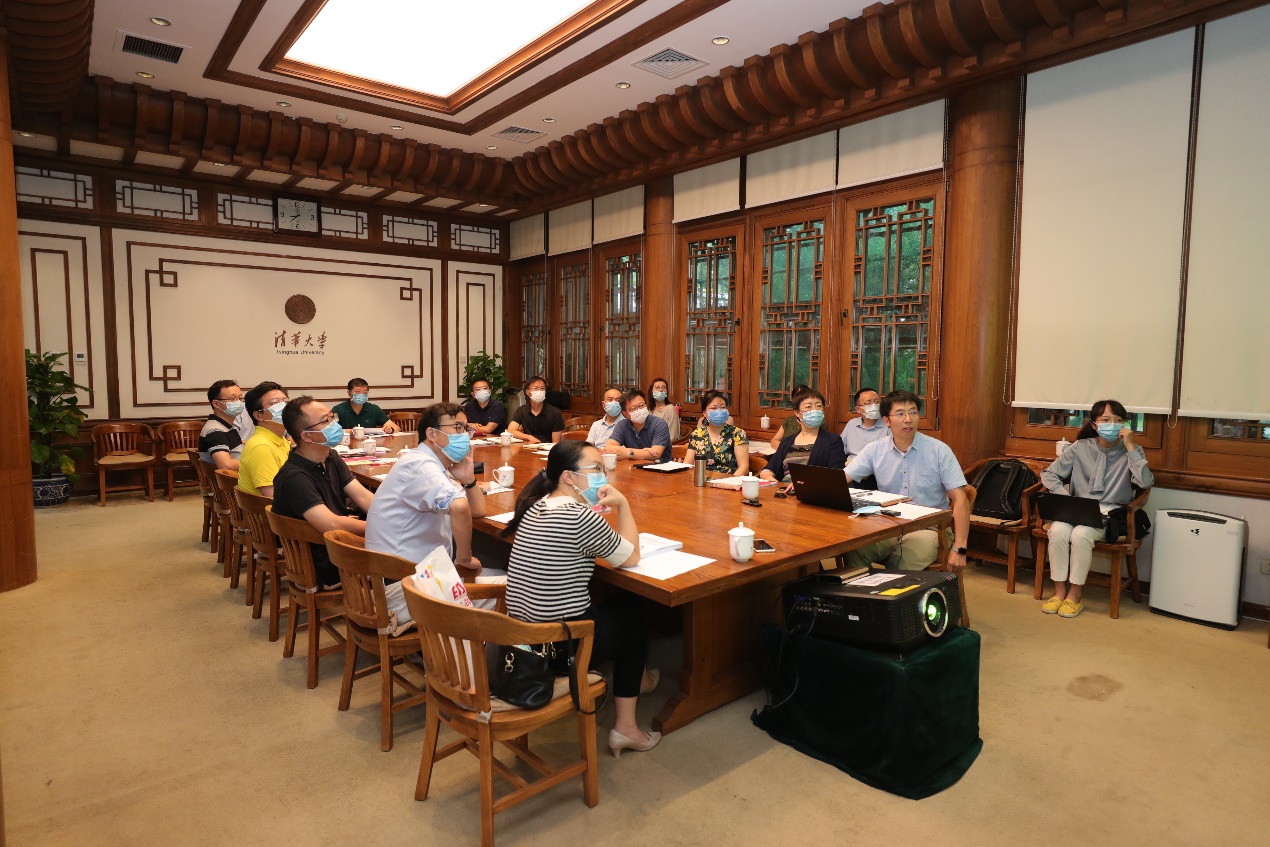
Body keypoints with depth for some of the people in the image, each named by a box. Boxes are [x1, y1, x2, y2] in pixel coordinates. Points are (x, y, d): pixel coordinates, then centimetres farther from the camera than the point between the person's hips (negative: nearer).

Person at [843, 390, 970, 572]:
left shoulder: (939, 451, -3)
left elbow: (960, 500, -5)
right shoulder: (874, 450, 3)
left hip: (927, 529, -2)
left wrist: (960, 549, -14)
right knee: (851, 549, -27)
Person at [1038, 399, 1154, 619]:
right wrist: (1064, 498, -9)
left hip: (1110, 514, -2)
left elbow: (1146, 482, -14)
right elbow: (1048, 474, 8)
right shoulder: (1080, 448, 6)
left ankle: (1075, 596, -16)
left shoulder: (1131, 452, 4)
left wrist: (1130, 446, -13)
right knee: (1058, 531, -31)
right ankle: (1060, 592, -16)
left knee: (1080, 534, -33)